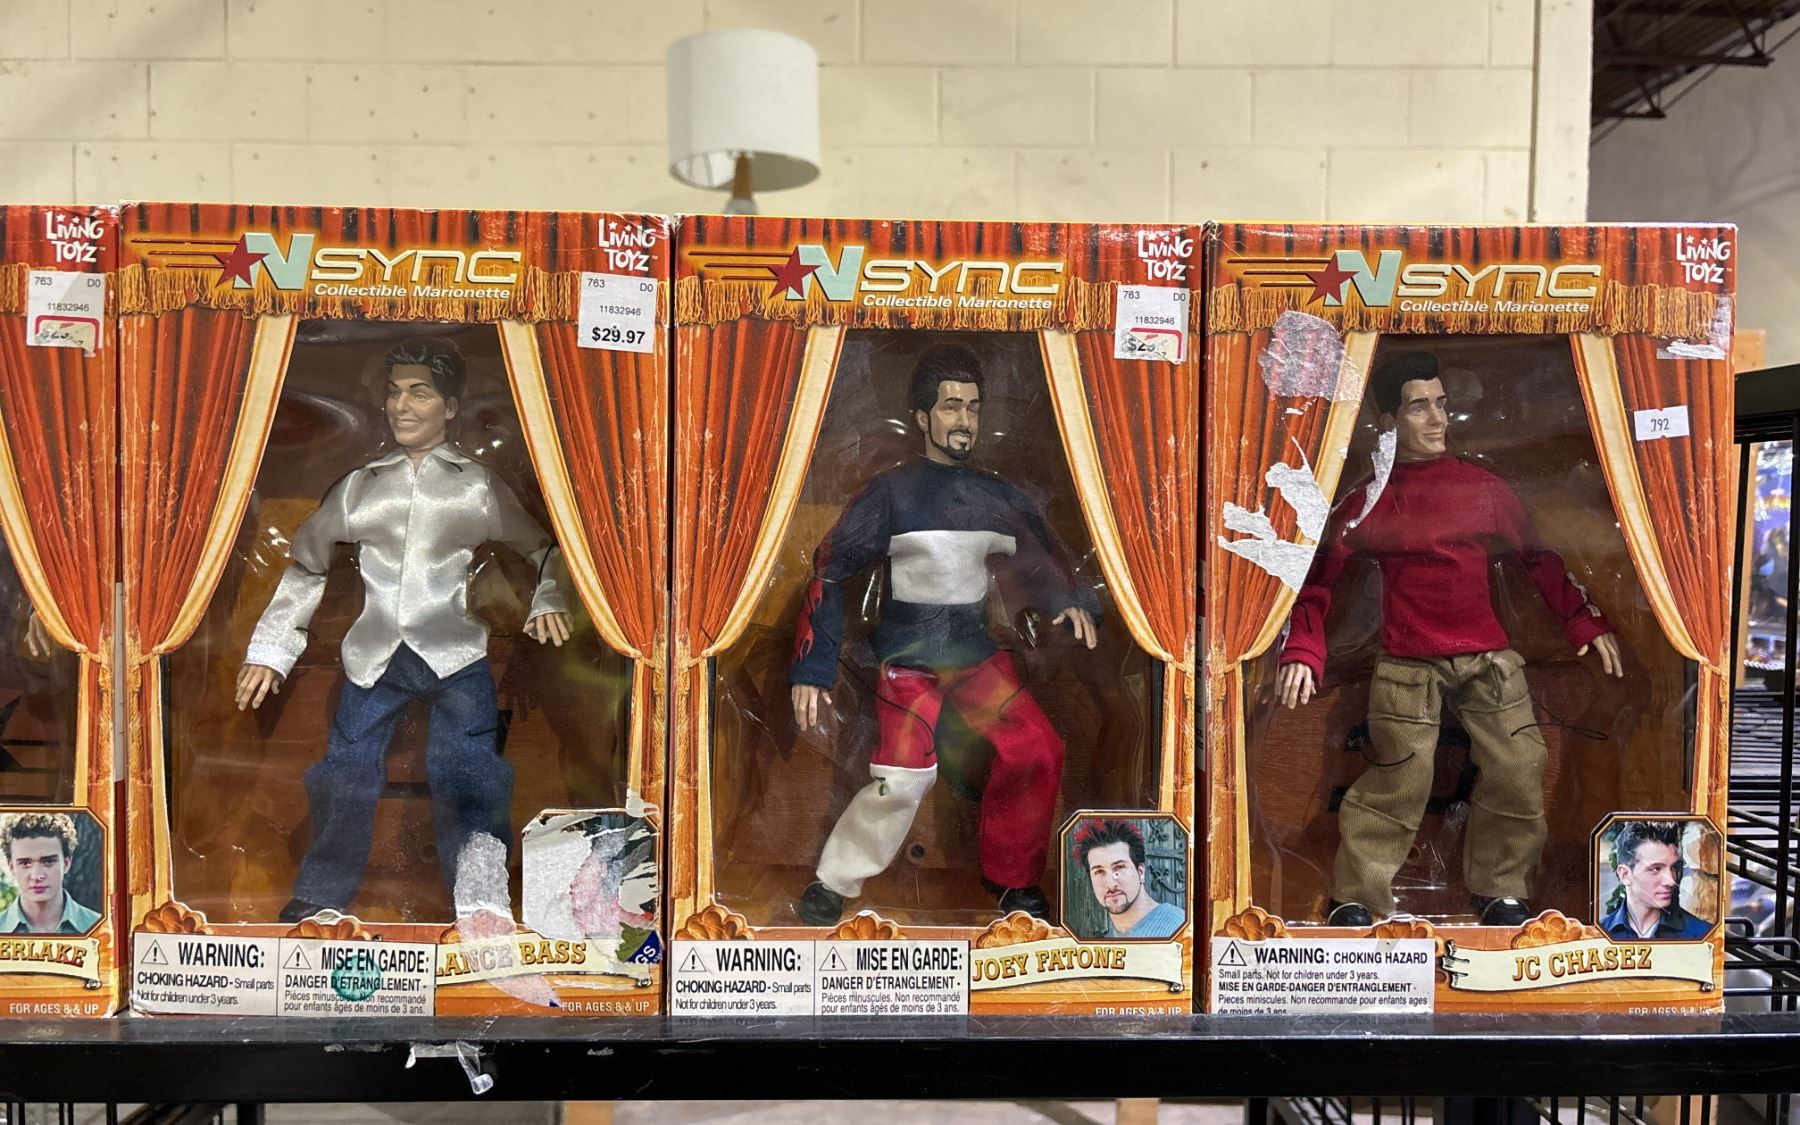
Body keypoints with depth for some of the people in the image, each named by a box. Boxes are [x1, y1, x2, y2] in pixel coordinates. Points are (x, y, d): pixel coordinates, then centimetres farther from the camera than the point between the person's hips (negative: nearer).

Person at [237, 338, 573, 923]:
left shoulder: (480, 486, 7)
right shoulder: (360, 485, 12)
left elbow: (543, 549, 13)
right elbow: (305, 563, 16)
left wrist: (549, 602, -6)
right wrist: (269, 649, 11)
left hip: (455, 654, -3)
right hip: (374, 655, 3)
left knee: (469, 782, -6)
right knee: (345, 773, 9)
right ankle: (320, 899, 28)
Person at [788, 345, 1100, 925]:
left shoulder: (1001, 499, 5)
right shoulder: (890, 493, -7)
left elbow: (1042, 565, 15)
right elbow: (830, 573, -7)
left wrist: (1073, 604, -7)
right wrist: (811, 670, -12)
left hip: (976, 652, 4)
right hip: (907, 655, -4)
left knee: (1037, 753, -8)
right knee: (905, 778, -18)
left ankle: (1012, 879, 15)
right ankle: (832, 885, 5)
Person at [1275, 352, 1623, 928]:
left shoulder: (1483, 486, 9)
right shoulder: (1369, 500, 0)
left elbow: (1539, 557, 15)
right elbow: (1318, 578, -2)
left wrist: (1585, 621, 7)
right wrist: (1302, 653, -12)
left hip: (1489, 658, 4)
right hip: (1407, 665, -3)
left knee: (1519, 773, 3)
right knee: (1397, 784, -6)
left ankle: (1500, 891, 23)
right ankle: (1353, 898, 9)